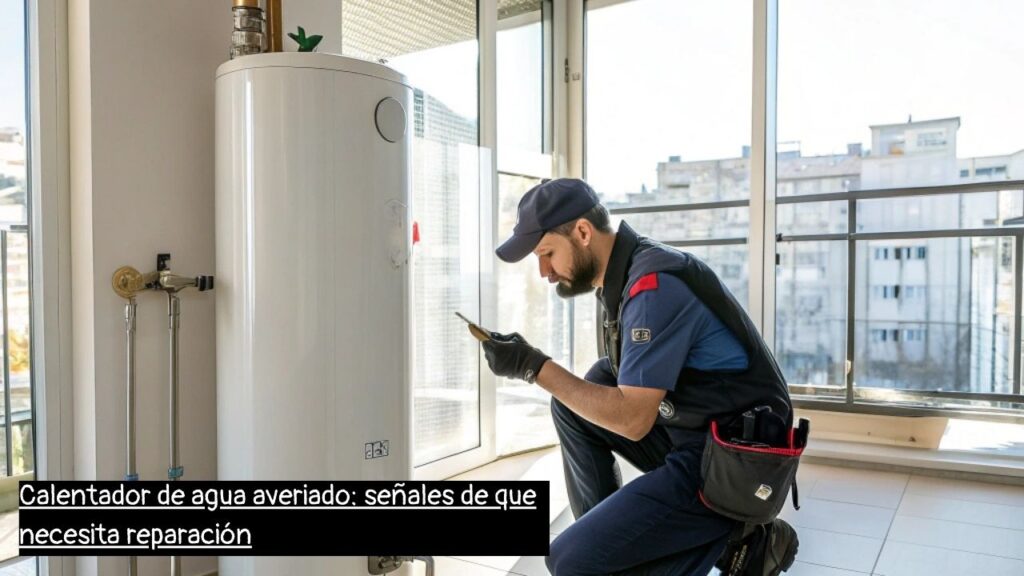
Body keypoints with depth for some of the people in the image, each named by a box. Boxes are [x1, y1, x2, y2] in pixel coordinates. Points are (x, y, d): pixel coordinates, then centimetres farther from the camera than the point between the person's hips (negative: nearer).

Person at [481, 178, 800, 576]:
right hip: (689, 437, 9)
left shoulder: (654, 285, -22)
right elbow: (627, 396, 16)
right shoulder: (626, 271, 7)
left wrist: (534, 367, -21)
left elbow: (632, 419, -25)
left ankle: (740, 542, 0)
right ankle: (605, 532, 14)